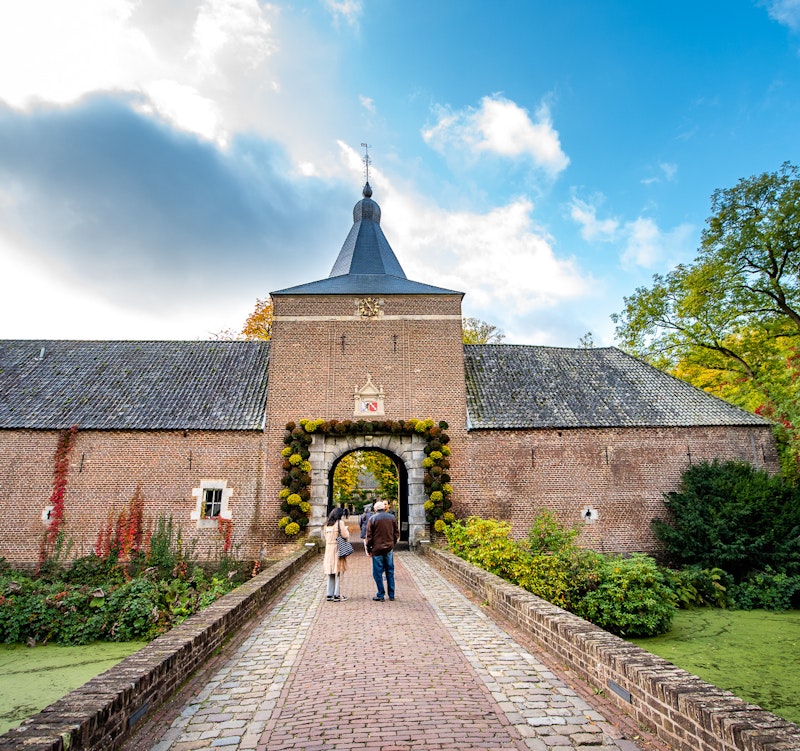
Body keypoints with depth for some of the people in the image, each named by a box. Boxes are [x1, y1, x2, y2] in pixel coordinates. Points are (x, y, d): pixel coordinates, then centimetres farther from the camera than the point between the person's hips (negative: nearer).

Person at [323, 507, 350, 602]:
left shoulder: (327, 524, 9)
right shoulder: (339, 523, -10)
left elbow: (326, 537, 16)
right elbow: (345, 536, -13)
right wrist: (346, 529, 7)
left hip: (328, 550, 6)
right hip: (338, 549, -6)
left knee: (330, 574, 13)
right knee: (339, 573, 2)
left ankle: (329, 595, 16)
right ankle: (337, 595, 2)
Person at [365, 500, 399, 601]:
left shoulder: (372, 518, -6)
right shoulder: (392, 518, 4)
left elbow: (369, 536, -5)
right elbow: (397, 533, 9)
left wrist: (368, 549, 4)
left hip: (377, 549, -3)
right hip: (389, 548, 4)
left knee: (378, 572, 5)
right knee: (390, 571, 12)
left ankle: (381, 595, 8)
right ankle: (391, 595, 17)